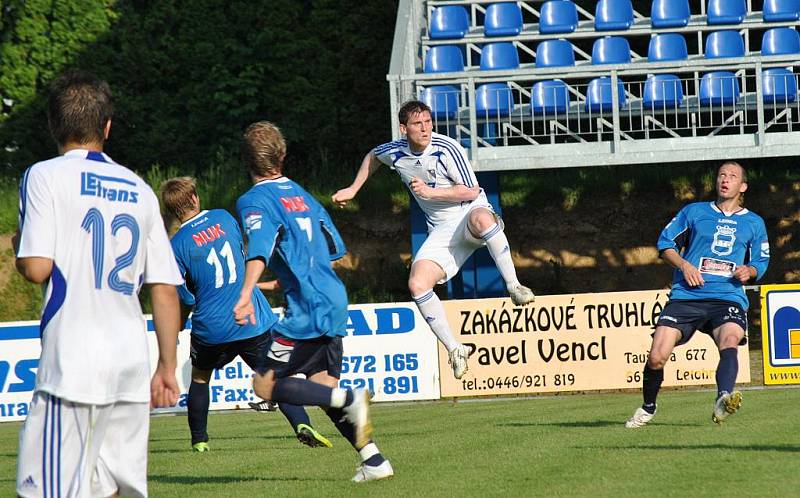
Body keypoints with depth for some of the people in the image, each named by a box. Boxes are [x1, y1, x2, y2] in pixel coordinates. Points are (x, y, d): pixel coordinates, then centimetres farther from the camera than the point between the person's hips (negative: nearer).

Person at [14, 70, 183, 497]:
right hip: (132, 362, 6)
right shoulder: (139, 189, 14)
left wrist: (20, 249, 12)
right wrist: (167, 367, 17)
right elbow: (165, 289, 11)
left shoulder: (45, 176, -1)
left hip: (74, 361, -6)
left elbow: (36, 268, -11)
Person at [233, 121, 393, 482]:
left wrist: (247, 294, -38)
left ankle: (350, 400, -18)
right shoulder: (302, 195, 18)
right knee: (323, 386, 15)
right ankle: (374, 461, 7)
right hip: (335, 301, 8)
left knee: (266, 385, -4)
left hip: (306, 310, -8)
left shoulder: (254, 201, -6)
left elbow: (259, 248, -25)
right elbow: (335, 250, 24)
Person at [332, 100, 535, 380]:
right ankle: (455, 351, -10)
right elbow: (372, 157, 25)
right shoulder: (395, 153, 0)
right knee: (417, 285, -20)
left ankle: (513, 285, -30)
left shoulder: (446, 149, -15)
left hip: (471, 212, -4)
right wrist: (353, 189, 25)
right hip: (441, 229, 4)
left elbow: (471, 191, -15)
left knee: (481, 219, -44)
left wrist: (429, 192, -20)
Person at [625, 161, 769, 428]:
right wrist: (684, 264, -4)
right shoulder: (694, 212, 14)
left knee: (730, 341, -34)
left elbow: (761, 261, 21)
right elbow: (666, 242, 14)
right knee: (656, 357, -12)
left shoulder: (754, 223, 16)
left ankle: (724, 400, -54)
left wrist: (749, 271, -2)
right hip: (686, 295, 0)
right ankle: (648, 408, 14)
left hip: (729, 298, 0)